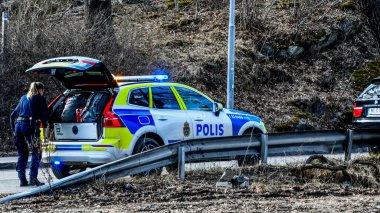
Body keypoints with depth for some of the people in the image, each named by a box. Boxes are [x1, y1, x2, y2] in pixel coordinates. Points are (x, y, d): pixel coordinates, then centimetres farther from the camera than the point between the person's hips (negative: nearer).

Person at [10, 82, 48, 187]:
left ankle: (22, 179, 9)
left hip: (18, 125, 6)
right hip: (30, 126, -6)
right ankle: (33, 177, -15)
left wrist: (14, 129, 24)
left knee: (22, 154, 13)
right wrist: (44, 127, 16)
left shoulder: (23, 98, 24)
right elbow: (44, 114, 2)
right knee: (36, 153, -1)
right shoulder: (40, 99, 7)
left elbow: (13, 114, 23)